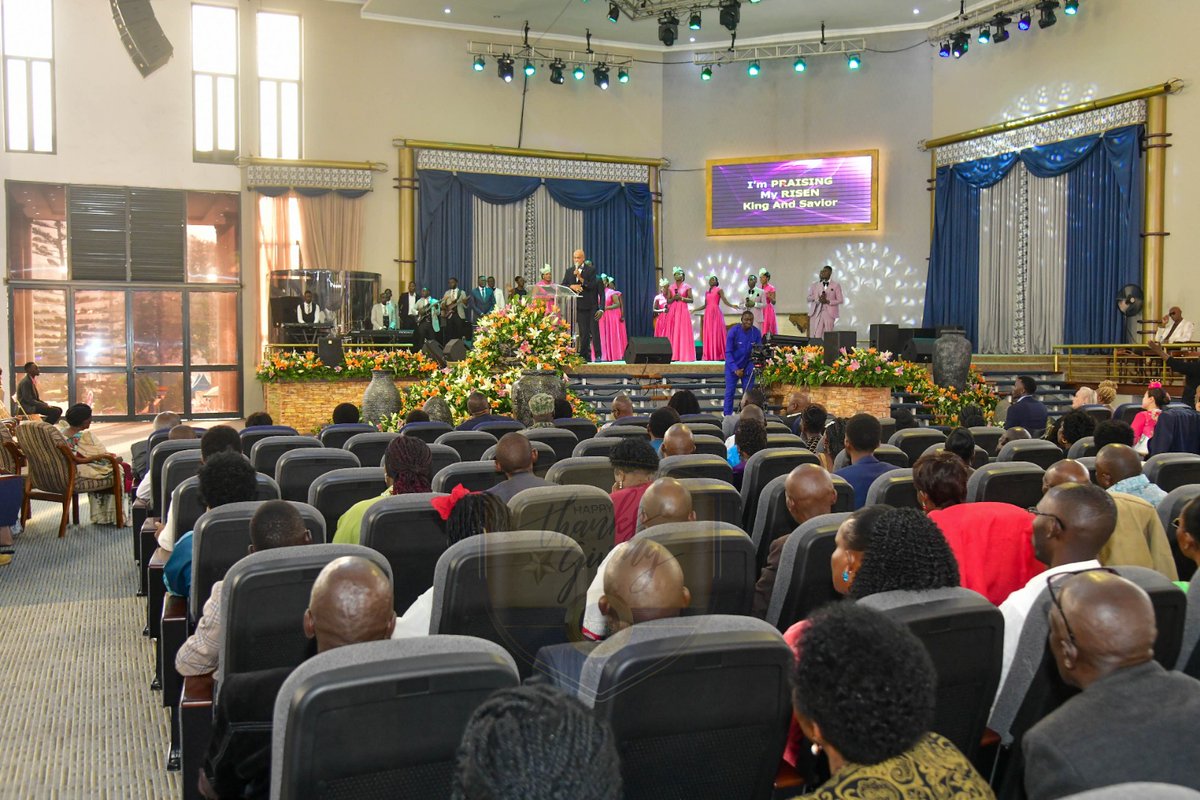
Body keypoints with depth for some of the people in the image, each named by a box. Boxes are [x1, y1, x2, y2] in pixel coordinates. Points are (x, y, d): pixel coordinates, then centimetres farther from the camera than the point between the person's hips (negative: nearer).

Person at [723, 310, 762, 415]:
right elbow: (728, 352, -12)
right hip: (733, 367, -2)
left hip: (748, 367, 2)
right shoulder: (733, 331, -13)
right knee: (729, 392, -4)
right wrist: (735, 369, -21)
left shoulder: (757, 333, -7)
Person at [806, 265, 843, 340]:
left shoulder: (836, 285, 3)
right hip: (817, 312, 3)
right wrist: (818, 298, -11)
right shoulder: (815, 285, 13)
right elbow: (809, 298, 9)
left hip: (829, 313, -3)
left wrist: (827, 301, -13)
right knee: (816, 336, -4)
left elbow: (840, 300, -1)